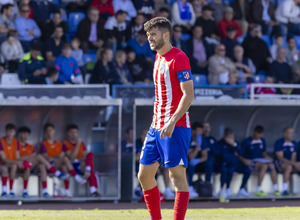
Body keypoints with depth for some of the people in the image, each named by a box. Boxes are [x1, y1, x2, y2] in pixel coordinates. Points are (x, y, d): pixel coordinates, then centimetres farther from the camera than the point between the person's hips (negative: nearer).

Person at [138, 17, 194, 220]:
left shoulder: (179, 58, -11)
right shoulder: (159, 58, 17)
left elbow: (188, 95, -18)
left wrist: (172, 122, -26)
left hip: (176, 127, -9)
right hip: (157, 127, 9)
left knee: (177, 176, -10)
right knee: (144, 175, 9)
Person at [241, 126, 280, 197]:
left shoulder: (262, 141, 13)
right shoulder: (246, 142, -4)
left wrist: (265, 156, -1)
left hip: (261, 160, 5)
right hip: (250, 162, -5)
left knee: (272, 165, -28)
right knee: (264, 166, -36)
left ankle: (276, 189, -29)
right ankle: (258, 190, -35)